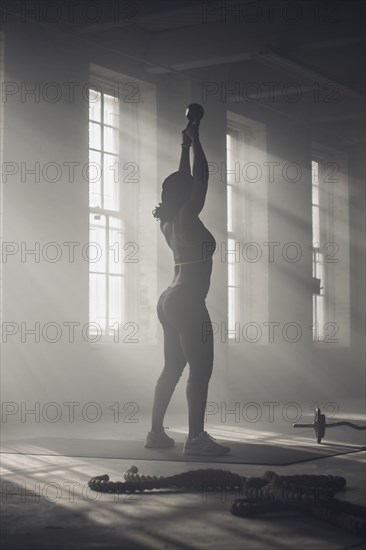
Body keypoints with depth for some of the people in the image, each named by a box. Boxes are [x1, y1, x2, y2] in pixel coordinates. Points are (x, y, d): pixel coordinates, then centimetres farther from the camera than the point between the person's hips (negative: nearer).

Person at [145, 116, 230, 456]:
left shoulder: (168, 222, 12)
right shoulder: (187, 217, -10)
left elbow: (183, 180, 23)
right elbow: (202, 178, -8)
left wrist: (185, 146, 27)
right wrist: (195, 141, 0)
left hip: (170, 301, 10)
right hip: (187, 303, -10)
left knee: (172, 369, 12)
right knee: (200, 368, -10)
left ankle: (156, 432, 13)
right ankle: (196, 438, -15)